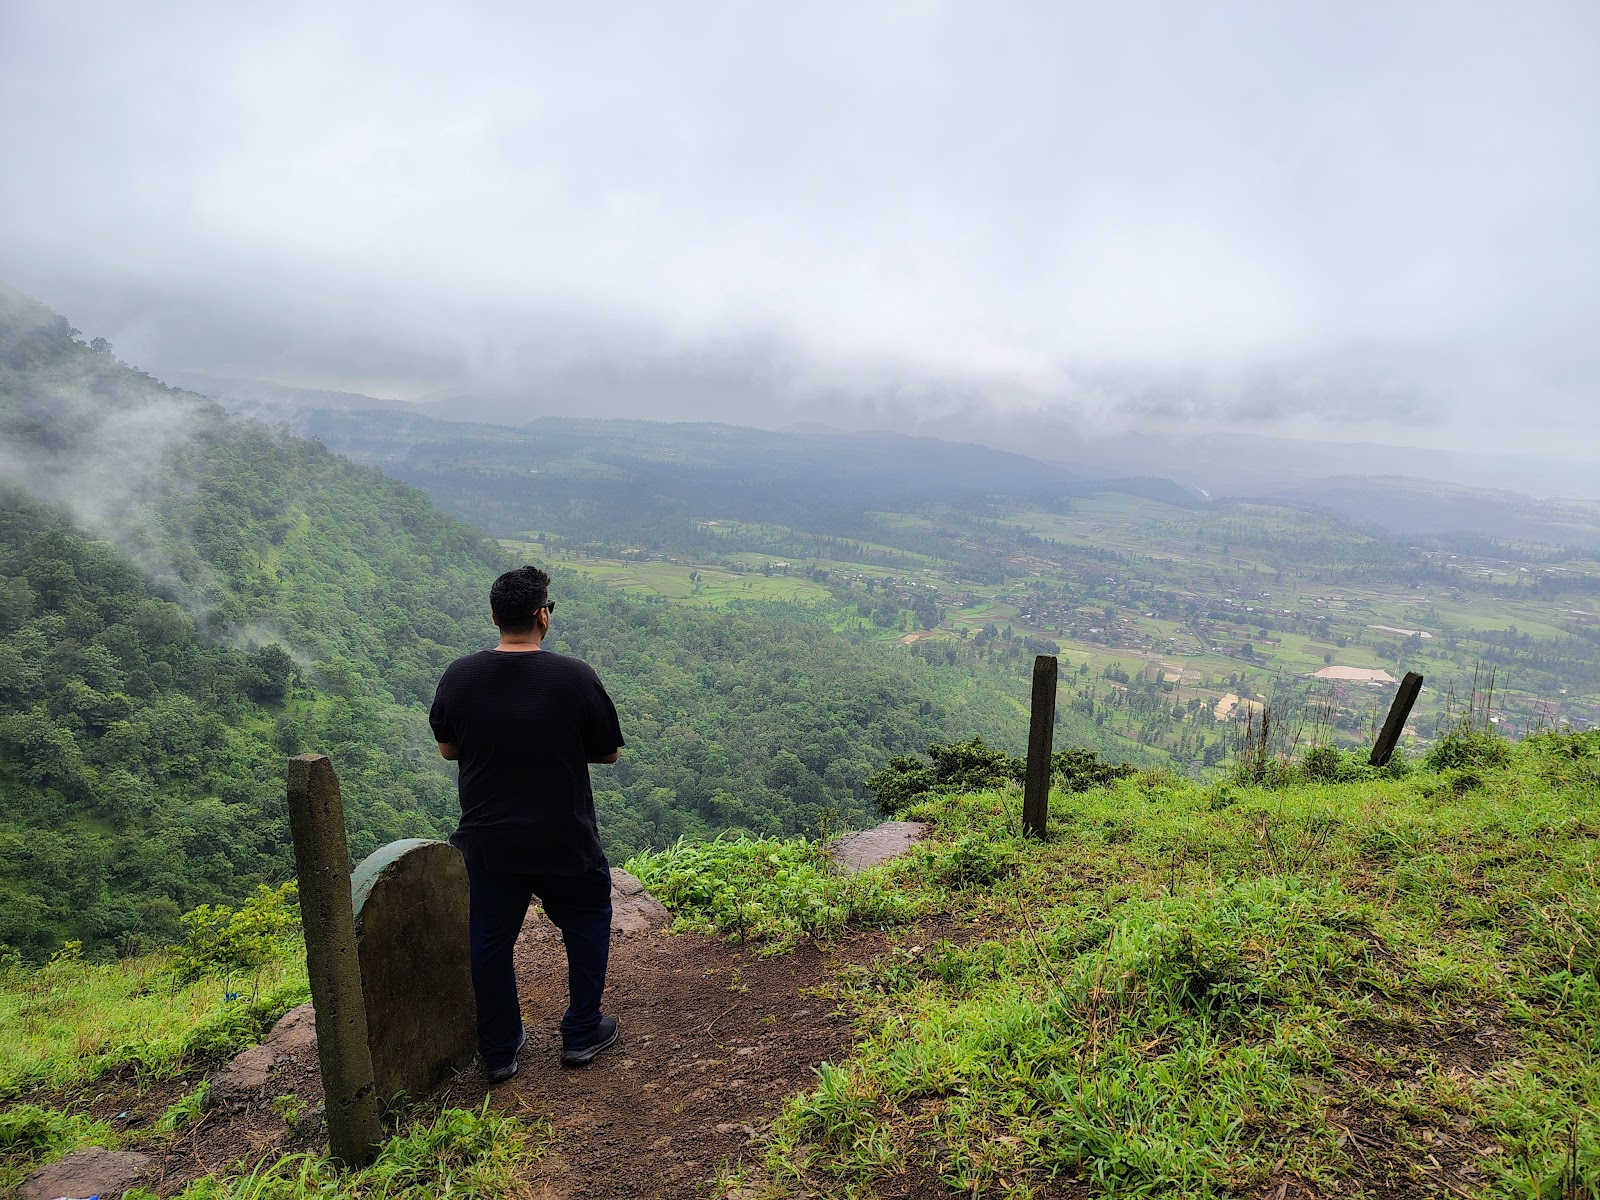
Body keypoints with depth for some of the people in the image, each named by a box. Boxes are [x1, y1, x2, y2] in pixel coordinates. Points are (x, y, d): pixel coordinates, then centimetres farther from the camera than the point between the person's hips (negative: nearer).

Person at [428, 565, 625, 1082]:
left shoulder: (459, 677, -10)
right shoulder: (576, 678, -19)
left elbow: (447, 749, 6)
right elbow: (609, 752, -6)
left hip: (486, 842, 3)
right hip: (564, 842, -2)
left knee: (490, 941, 19)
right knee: (588, 923, 22)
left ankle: (498, 1052, 32)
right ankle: (581, 1034, 30)